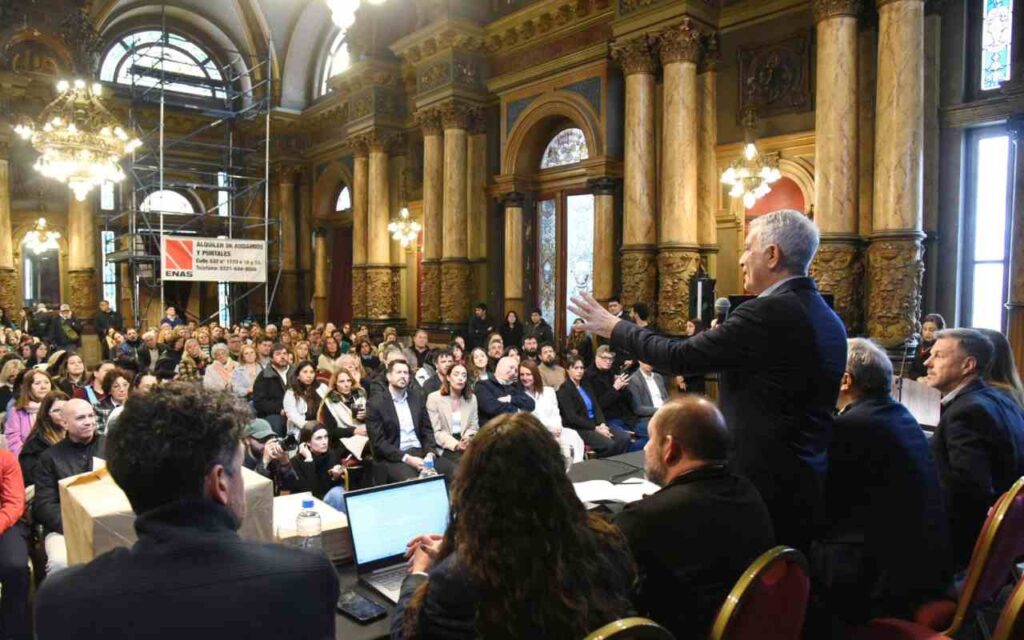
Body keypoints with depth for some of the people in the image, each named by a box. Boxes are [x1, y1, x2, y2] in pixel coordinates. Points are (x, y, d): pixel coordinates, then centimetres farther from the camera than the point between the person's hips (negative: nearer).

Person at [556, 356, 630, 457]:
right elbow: (572, 418, -13)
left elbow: (597, 407, 11)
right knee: (609, 444, -29)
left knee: (624, 437, -16)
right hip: (578, 429, -7)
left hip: (596, 424, 7)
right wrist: (596, 429, -16)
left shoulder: (587, 386, 17)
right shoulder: (564, 390, -5)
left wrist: (602, 425, -9)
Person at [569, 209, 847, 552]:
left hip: (766, 483, -8)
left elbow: (681, 356, -16)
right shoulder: (829, 319, 8)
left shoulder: (767, 311, -19)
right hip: (810, 482, 9)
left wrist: (614, 327, -5)